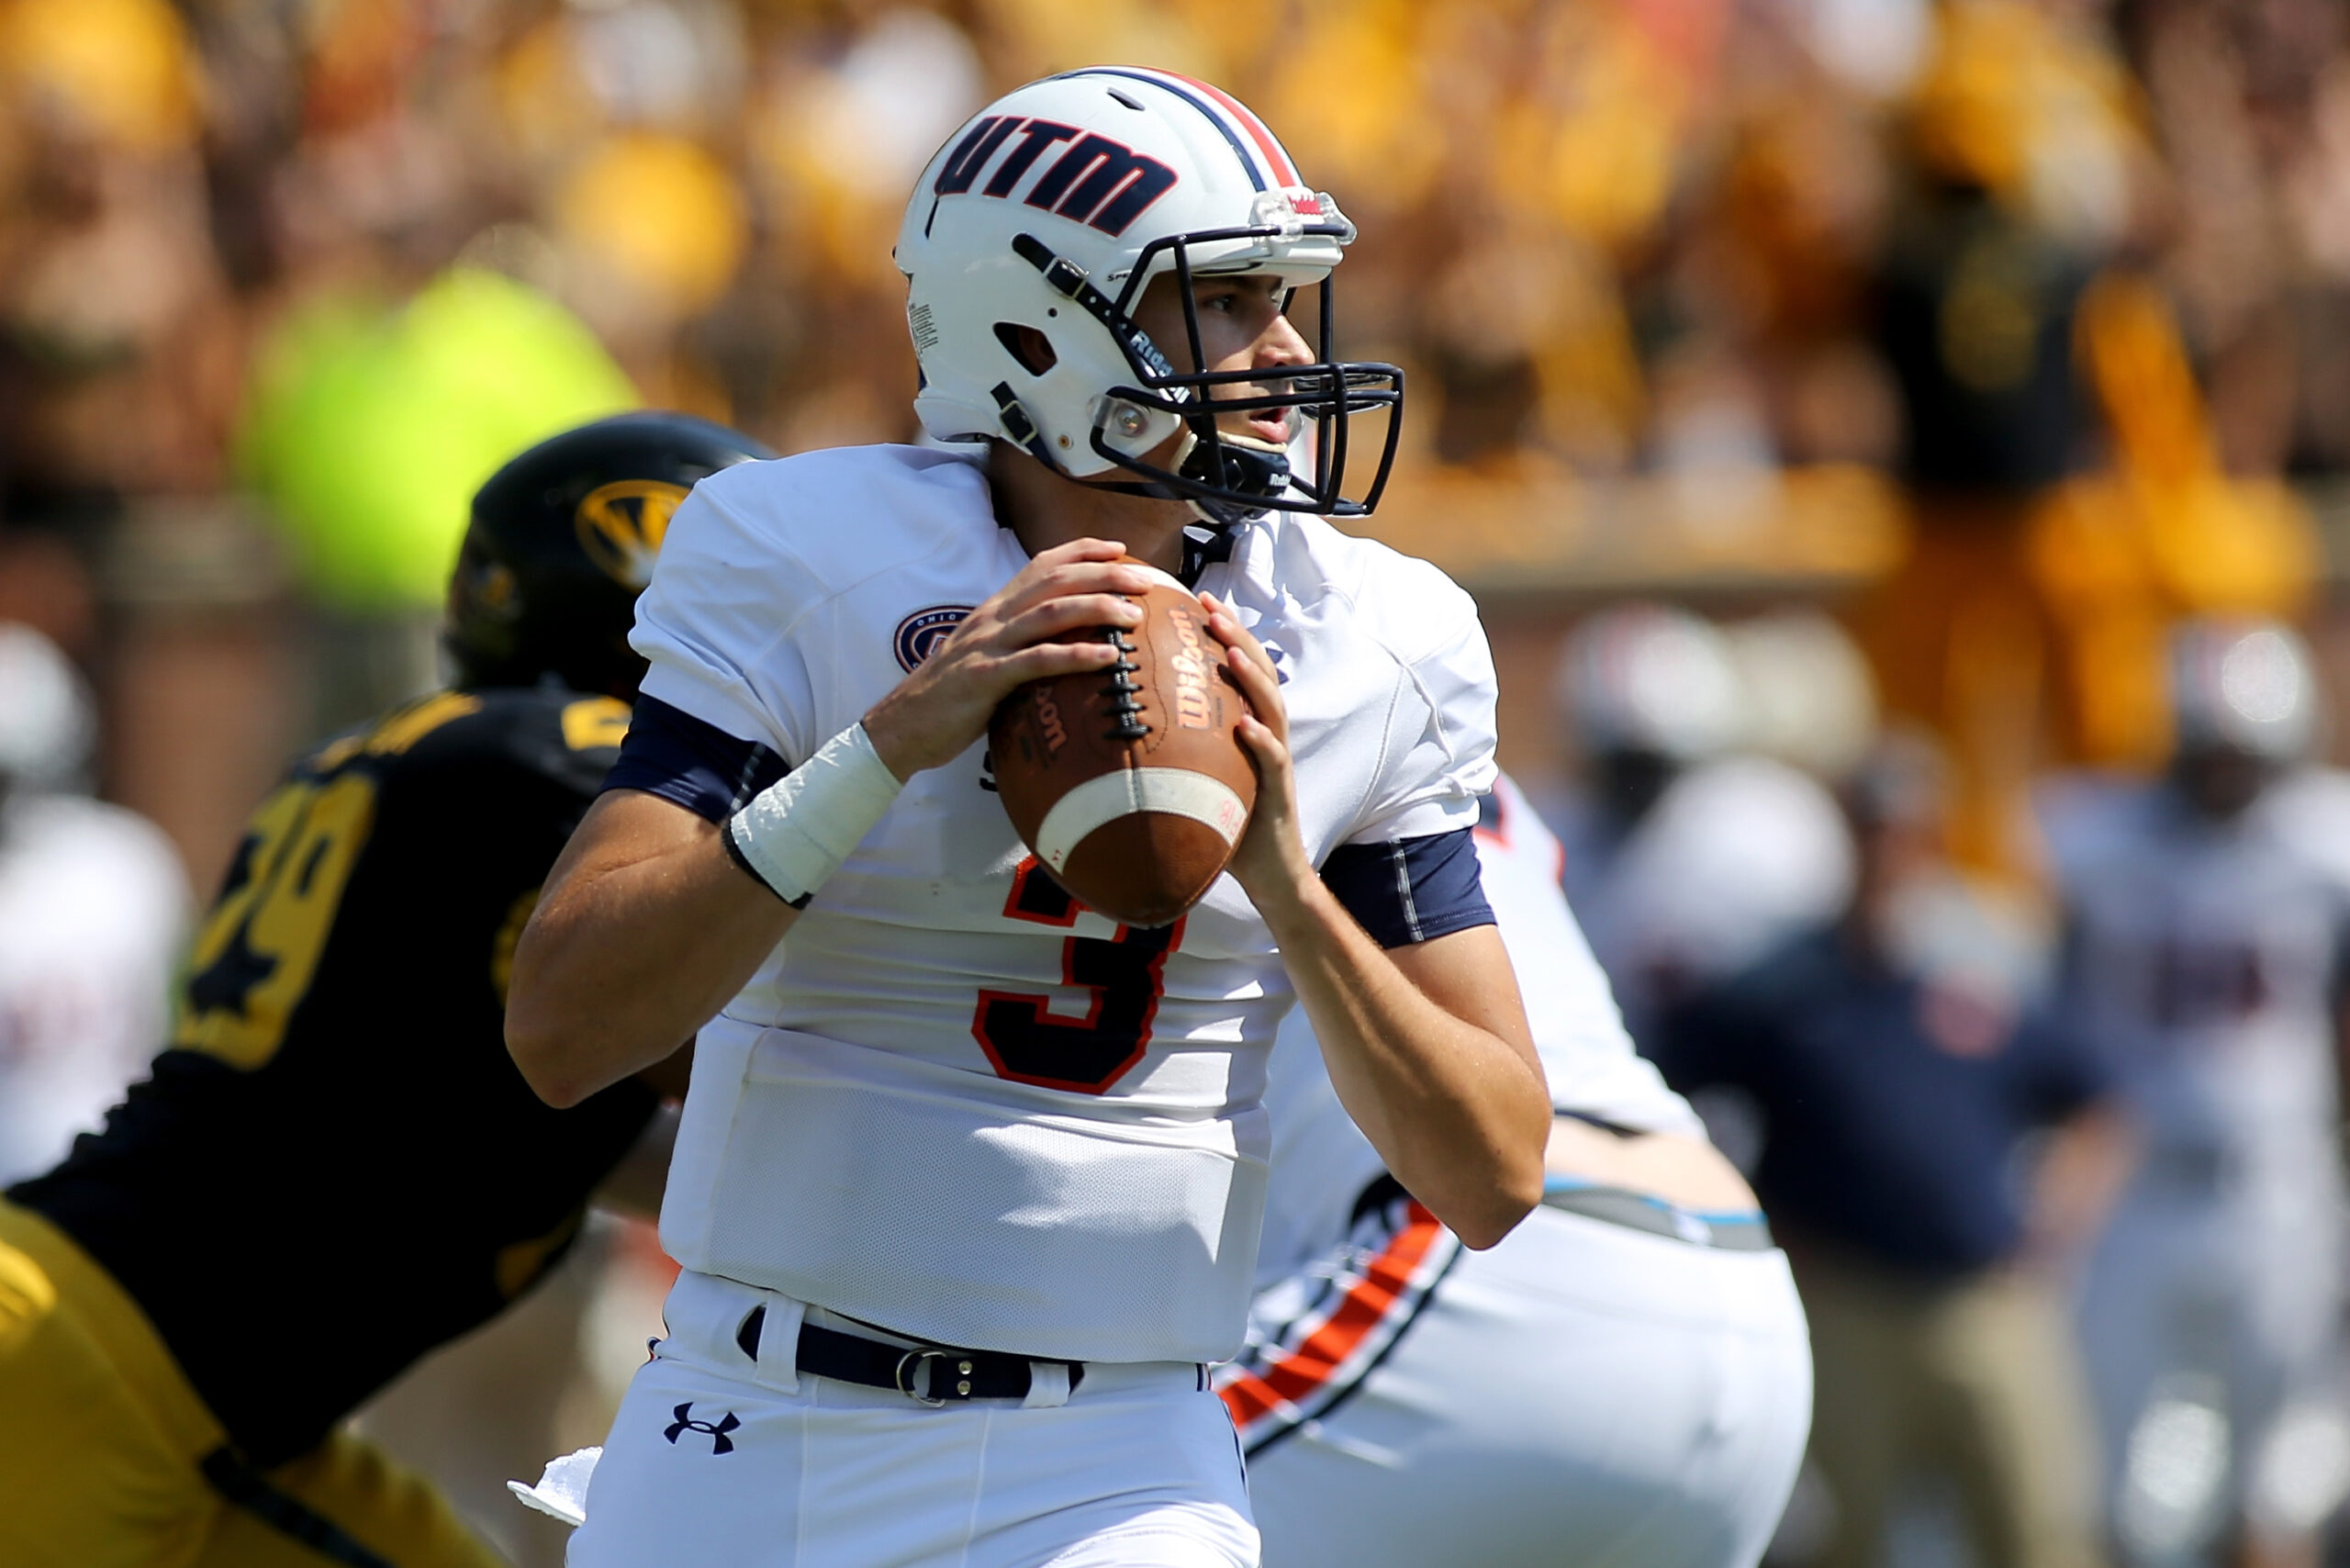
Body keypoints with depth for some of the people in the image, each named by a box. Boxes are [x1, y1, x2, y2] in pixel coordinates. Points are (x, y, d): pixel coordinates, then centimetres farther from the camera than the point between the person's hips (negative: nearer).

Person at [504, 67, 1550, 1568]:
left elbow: (1494, 1177, 1)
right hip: (753, 1444, -1)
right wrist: (893, 742, -23)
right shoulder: (805, 569, -6)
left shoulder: (1366, 650, 1)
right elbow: (562, 1030, -15)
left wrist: (1283, 877, -13)